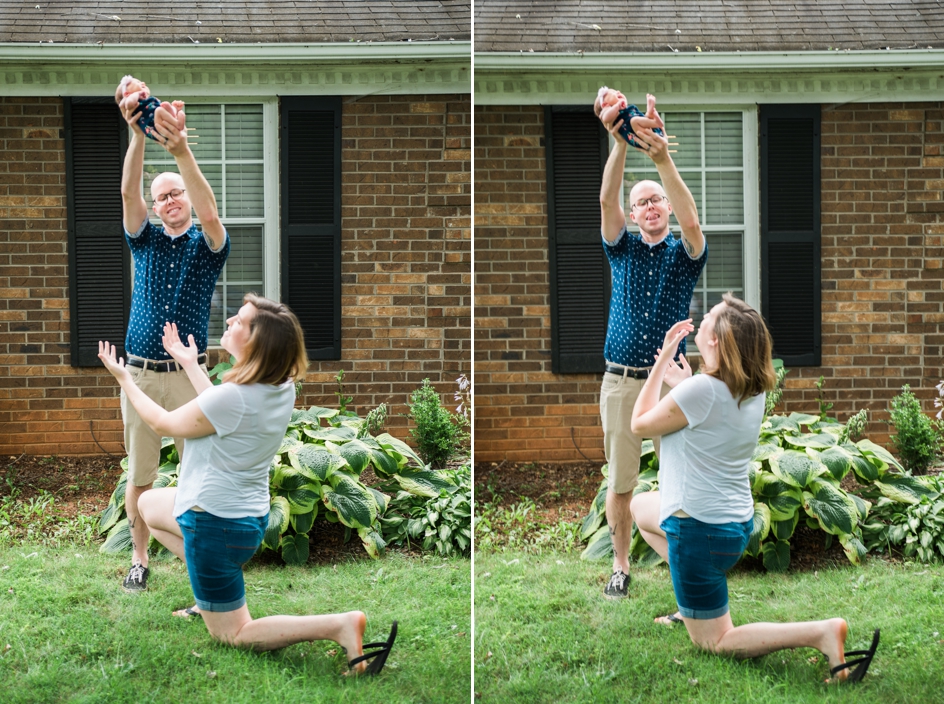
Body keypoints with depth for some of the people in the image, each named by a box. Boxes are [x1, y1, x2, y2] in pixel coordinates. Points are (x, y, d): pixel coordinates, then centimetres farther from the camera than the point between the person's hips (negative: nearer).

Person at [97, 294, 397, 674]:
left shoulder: (233, 398, -31)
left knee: (231, 634, 4)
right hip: (250, 513, 9)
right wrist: (190, 365, 19)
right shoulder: (283, 389, -7)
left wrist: (123, 378, 1)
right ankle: (213, 596, 22)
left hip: (217, 525, -9)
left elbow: (162, 423, -13)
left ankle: (339, 625, -13)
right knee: (148, 504, 31)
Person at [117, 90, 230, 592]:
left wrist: (180, 149, -35)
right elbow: (129, 193, -7)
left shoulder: (206, 246, 4)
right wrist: (137, 135, -26)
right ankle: (140, 559, 16)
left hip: (189, 375, -2)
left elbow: (209, 212, -19)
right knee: (140, 475, 6)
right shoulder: (146, 242, 11)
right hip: (140, 373, 2)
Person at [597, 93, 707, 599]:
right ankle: (621, 565, 16)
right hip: (620, 382, 1)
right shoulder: (624, 251, 10)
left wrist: (663, 159, -33)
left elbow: (691, 220, -17)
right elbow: (608, 201, -7)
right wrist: (620, 145, -25)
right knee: (620, 484, 5)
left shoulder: (684, 255, 5)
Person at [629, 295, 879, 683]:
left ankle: (821, 632, -17)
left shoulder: (701, 390, -26)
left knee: (713, 642, 2)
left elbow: (640, 424, -9)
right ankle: (695, 603, 23)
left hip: (702, 532, -9)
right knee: (640, 505, 33)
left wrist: (663, 360, -4)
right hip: (738, 522, 9)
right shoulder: (754, 391, 0)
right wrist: (683, 384, 13)